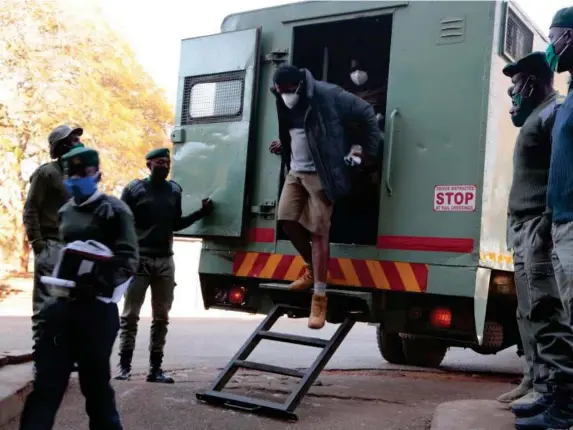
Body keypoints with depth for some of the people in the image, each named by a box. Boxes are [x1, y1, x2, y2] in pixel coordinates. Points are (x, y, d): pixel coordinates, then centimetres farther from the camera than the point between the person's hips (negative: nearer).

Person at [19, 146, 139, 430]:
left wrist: (98, 283, -26)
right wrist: (53, 280, 11)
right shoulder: (65, 212, 16)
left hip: (97, 307, -5)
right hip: (62, 305, 6)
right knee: (47, 381, 4)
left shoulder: (114, 210, -4)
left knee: (95, 383, 4)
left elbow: (128, 260, -12)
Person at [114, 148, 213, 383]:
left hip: (165, 260, 4)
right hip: (138, 259, -4)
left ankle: (155, 368, 12)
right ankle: (124, 366, 5)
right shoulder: (134, 189, -1)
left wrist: (201, 213, 7)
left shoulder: (175, 190, 11)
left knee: (161, 317, 6)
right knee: (130, 315, -1)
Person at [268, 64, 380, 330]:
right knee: (286, 218, -1)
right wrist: (283, 145, 9)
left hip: (321, 173, -7)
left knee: (318, 231, -8)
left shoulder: (327, 95, -15)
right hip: (295, 171, 7)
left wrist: (370, 150, -5)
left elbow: (366, 113, -9)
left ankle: (319, 298, -5)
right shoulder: (285, 103, 7)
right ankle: (311, 268, 25)